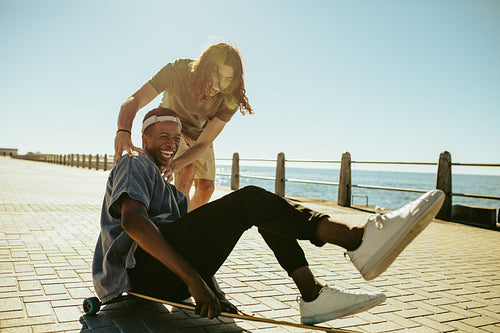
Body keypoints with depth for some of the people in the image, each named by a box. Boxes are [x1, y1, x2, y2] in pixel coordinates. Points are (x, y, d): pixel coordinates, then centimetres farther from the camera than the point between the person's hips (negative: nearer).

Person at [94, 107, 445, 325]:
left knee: (265, 210, 2)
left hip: (169, 278, 8)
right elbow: (133, 221, -17)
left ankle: (313, 295, -11)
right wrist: (192, 279, -25)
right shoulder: (134, 167, 4)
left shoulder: (171, 192, 31)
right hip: (141, 269, -8)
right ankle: (359, 239, -29)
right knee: (249, 199, -22)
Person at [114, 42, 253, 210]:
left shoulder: (230, 100, -33)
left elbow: (203, 144, -34)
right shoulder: (177, 71, -38)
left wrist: (171, 166, -50)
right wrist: (123, 132, -63)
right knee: (187, 172, -27)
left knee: (206, 188, -3)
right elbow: (133, 101, -41)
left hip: (199, 132, 3)